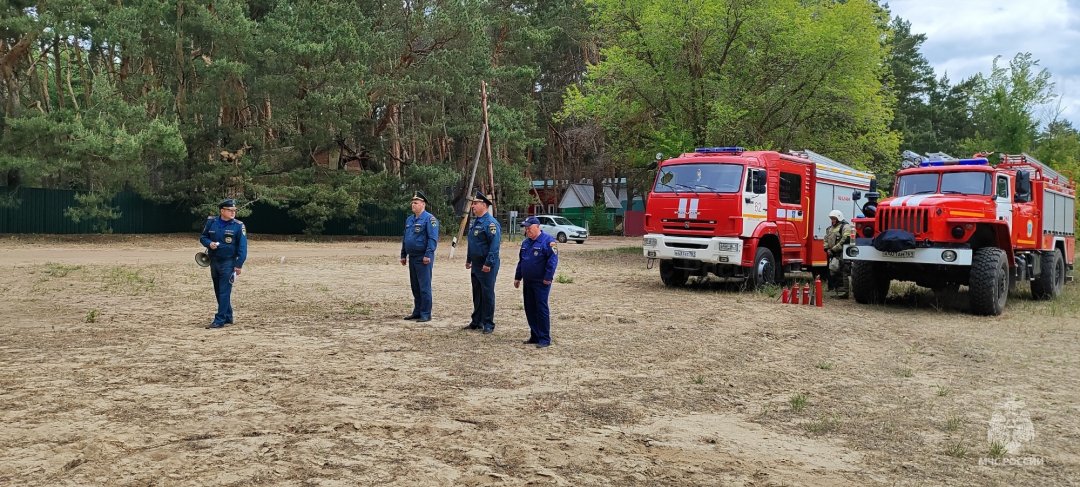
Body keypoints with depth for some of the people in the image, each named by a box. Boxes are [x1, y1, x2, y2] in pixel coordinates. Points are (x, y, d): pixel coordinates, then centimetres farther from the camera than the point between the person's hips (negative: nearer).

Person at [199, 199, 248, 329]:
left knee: (224, 292, -7)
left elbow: (242, 247, -8)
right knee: (218, 291, 13)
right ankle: (228, 317, 25)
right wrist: (209, 243, -10)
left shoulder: (238, 225, -8)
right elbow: (203, 237, 13)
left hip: (228, 263, -5)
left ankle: (220, 320, -5)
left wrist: (239, 265, -13)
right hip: (214, 261, 5)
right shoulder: (211, 222, 3)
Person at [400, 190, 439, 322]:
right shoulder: (409, 219, 16)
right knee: (415, 287, 13)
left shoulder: (429, 218, -10)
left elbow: (433, 238, -16)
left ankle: (425, 314, -1)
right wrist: (403, 255, 18)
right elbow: (405, 238, 22)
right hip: (412, 258, 8)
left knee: (424, 287, -5)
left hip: (423, 258, -8)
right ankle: (417, 311, 22)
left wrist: (428, 255, -22)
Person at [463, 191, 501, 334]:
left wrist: (489, 263, -25)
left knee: (487, 294, -1)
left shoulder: (490, 223, -17)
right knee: (477, 294, 15)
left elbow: (495, 245, -23)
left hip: (487, 266, -9)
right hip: (476, 265, 9)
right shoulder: (476, 222, 13)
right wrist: (469, 259, 22)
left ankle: (488, 324, 7)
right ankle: (477, 322, 24)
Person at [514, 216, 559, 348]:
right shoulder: (525, 242, 14)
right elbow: (521, 261, 22)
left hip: (541, 283, -8)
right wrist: (517, 277, 19)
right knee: (530, 309, 10)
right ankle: (535, 336, 20)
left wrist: (548, 278, -20)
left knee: (542, 309, -6)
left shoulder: (548, 241, -11)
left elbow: (553, 260, -17)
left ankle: (545, 339, -1)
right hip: (528, 282, 8)